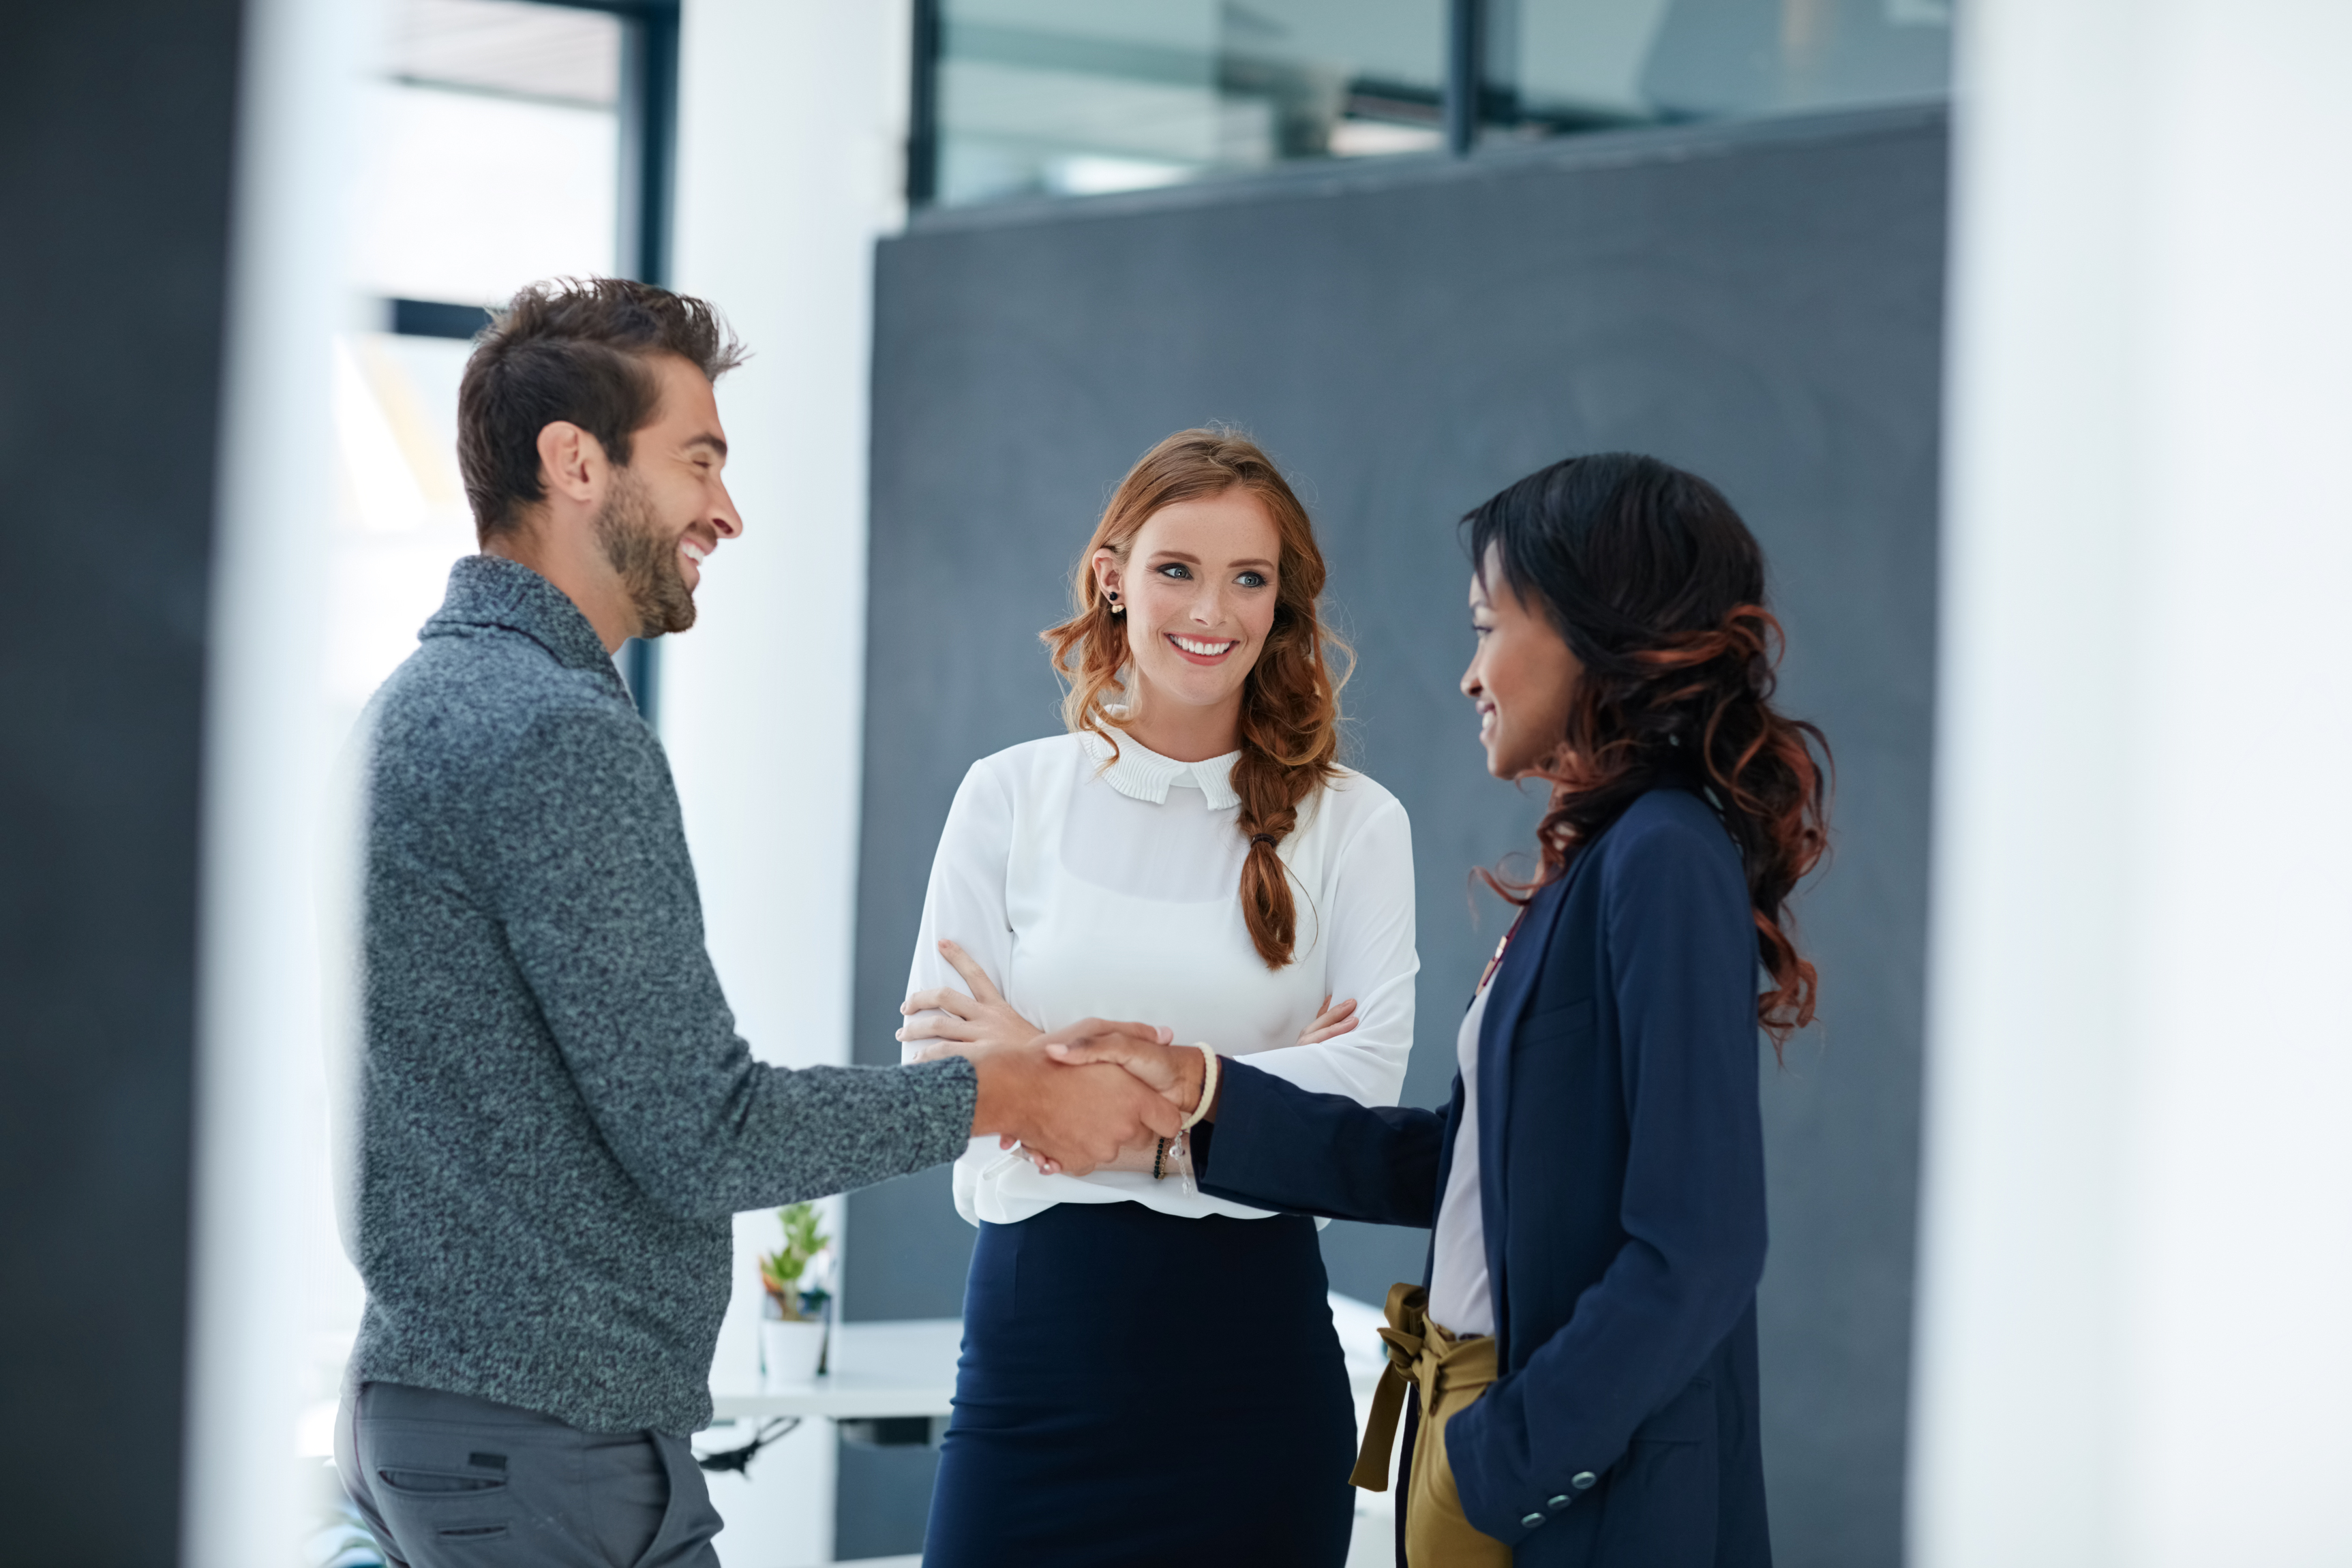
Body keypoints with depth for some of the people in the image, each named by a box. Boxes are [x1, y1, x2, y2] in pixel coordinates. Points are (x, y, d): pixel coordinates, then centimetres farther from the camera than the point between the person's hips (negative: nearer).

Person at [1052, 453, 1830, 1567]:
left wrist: (1502, 1460, -17)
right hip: (1473, 1427, 8)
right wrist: (1203, 1097, 10)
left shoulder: (1665, 862, -16)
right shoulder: (1592, 863, 10)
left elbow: (1696, 1254, -21)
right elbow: (1453, 1164, 14)